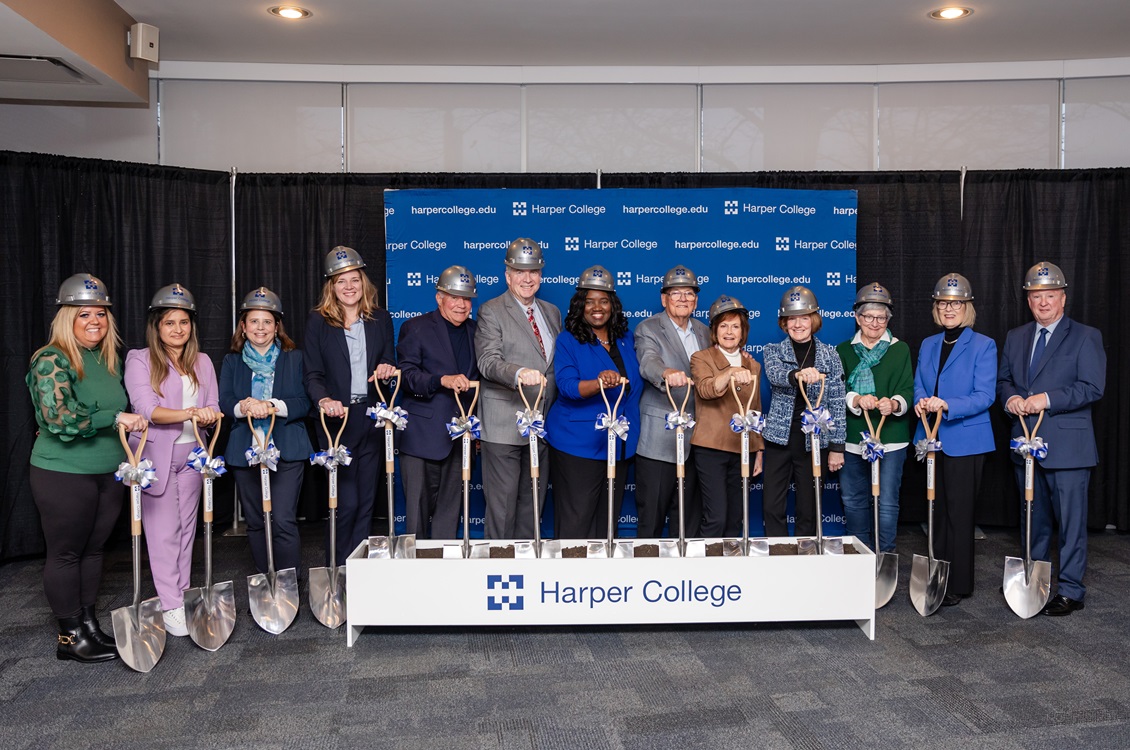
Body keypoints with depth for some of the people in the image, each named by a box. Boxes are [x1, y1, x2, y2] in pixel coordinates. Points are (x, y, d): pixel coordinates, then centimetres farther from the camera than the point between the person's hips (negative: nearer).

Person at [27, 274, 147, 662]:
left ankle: (90, 624, 26)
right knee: (66, 553, 5)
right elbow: (59, 418, -24)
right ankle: (70, 636, 16)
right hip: (63, 474, -7)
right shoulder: (52, 360, -13)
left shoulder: (109, 359, 10)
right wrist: (115, 419, -25)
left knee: (93, 549, 14)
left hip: (108, 472, 7)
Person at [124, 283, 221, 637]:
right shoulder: (139, 360, -4)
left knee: (186, 528, 10)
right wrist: (189, 413, -30)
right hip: (156, 456, -4)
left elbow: (213, 408, 7)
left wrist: (209, 417, -17)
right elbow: (146, 408, -16)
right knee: (164, 532, -3)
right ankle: (171, 606, 3)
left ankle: (182, 595, 20)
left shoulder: (202, 362, 10)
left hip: (191, 454, 4)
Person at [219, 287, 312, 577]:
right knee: (255, 523, 10)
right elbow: (224, 401, -1)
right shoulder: (232, 361, 13)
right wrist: (244, 406, -23)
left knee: (283, 520, -11)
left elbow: (304, 403, -2)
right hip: (245, 452, 3)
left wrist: (273, 406, -20)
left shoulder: (294, 358, 8)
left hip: (287, 451, -2)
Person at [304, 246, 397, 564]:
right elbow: (312, 374, -4)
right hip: (337, 419, -3)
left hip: (373, 420, 3)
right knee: (346, 502, -5)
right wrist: (324, 401, -23)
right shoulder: (318, 321, 1)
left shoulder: (380, 319, 9)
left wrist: (388, 369, -11)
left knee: (366, 502, 9)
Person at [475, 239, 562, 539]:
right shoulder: (491, 311, -4)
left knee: (533, 499, 13)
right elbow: (488, 361, -16)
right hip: (505, 422, -6)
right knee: (502, 502, -2)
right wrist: (519, 373, -36)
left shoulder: (552, 312, 15)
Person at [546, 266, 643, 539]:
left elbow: (636, 383, 21)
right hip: (578, 445, -5)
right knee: (576, 520, -3)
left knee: (608, 517, 13)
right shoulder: (568, 341, -6)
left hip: (620, 445, 5)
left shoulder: (626, 339, 9)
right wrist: (599, 383, -38)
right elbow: (567, 386, -21)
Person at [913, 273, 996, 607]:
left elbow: (984, 396, -13)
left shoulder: (983, 346, -5)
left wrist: (946, 405, -26)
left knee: (959, 513, -1)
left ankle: (959, 585, 9)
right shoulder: (928, 345, 13)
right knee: (937, 510, 12)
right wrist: (920, 402, -11)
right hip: (932, 438, 5)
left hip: (966, 441, -5)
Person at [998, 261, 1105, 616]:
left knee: (1071, 521, -1)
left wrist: (1047, 398, -21)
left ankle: (1070, 591, 9)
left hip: (1067, 446, -6)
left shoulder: (1085, 337, -4)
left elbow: (1092, 387, -12)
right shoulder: (1016, 337, 13)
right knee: (1034, 518, 17)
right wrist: (1010, 397, -5)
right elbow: (1003, 379, 16)